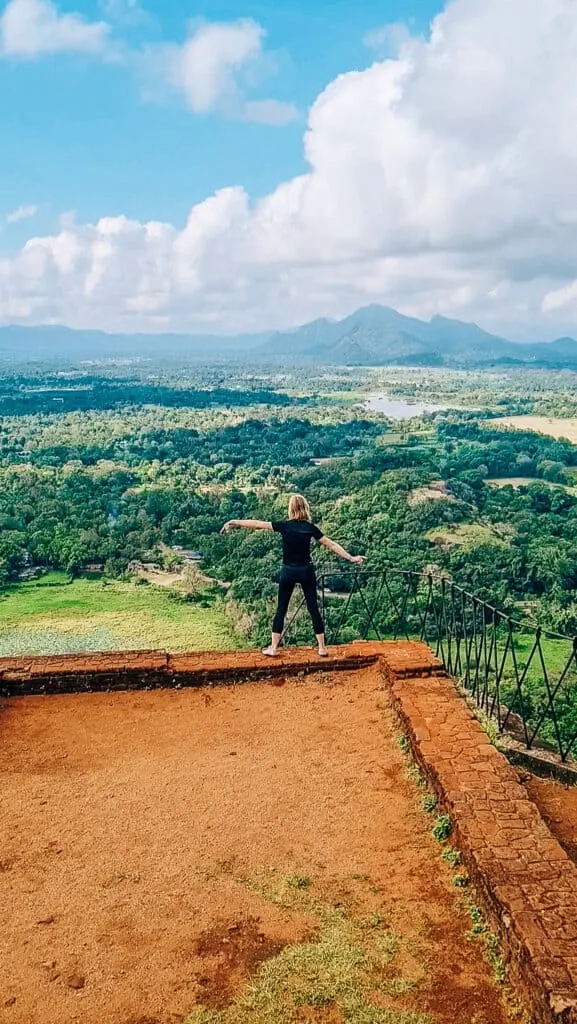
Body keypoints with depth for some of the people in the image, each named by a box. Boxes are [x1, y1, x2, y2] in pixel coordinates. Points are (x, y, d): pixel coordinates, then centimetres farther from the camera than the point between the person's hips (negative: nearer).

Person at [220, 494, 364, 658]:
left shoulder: (284, 525, -7)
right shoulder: (310, 527, -3)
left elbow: (257, 524, -2)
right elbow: (331, 545, -2)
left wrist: (234, 522, 7)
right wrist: (351, 558, 4)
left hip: (289, 572, -1)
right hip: (306, 571, 1)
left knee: (281, 609, 8)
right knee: (313, 609, 5)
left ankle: (273, 648, 9)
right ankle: (322, 648, 9)